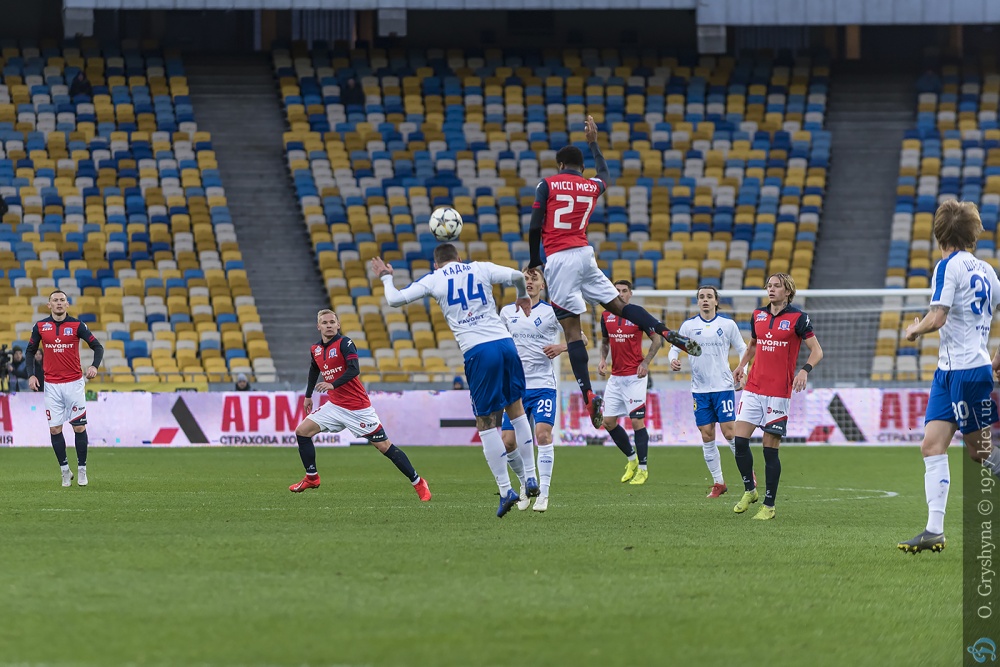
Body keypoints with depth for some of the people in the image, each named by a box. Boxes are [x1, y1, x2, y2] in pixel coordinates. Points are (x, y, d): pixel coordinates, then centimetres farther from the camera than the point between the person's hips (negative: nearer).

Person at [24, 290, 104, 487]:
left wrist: (95, 366, -20)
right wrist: (31, 375, -1)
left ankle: (82, 471, 8)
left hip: (74, 383, -2)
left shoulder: (76, 325, -4)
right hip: (52, 385, 2)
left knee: (79, 427, -3)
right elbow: (30, 351, 12)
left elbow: (97, 346, -2)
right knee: (55, 429, 0)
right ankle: (65, 471, 11)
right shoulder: (40, 327, 2)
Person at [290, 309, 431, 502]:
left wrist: (333, 385, -37)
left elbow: (354, 369, -27)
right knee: (302, 431, -1)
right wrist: (308, 395, 28)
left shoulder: (344, 343, -14)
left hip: (358, 408, -7)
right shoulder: (315, 349, 7)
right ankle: (311, 478, 12)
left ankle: (418, 482, 2)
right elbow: (314, 371, 27)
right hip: (335, 405, 7)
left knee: (384, 446, -6)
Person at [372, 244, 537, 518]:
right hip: (505, 341, 3)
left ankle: (506, 490, -3)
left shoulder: (433, 279, 10)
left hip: (477, 351, -3)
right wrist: (523, 297, 27)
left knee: (487, 423, 3)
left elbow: (395, 300, 10)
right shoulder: (481, 269, 14)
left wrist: (386, 277, 30)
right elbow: (516, 276, 5)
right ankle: (529, 479, 19)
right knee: (515, 407, 19)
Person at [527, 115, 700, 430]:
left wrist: (534, 260, 8)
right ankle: (670, 335, -7)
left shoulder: (548, 185, 0)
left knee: (572, 329, -6)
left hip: (558, 259, -4)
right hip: (585, 254, 4)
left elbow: (535, 227, -5)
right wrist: (594, 143, 49)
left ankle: (588, 395, -13)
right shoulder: (592, 186, 13)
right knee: (618, 305, 13)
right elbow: (606, 175, 39)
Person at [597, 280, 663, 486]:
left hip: (634, 376, -6)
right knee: (608, 421, 4)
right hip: (615, 376, 6)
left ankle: (642, 469, 0)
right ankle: (632, 458, 22)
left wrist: (645, 362, -11)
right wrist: (602, 359, 3)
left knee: (637, 421, -8)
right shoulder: (606, 316, 7)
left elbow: (657, 340, -1)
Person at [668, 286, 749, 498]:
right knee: (707, 436, 1)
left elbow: (742, 349, 6)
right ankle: (718, 483, 10)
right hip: (700, 389, 2)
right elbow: (675, 347, 10)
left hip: (723, 387, -2)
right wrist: (673, 359, -13)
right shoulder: (689, 325, 5)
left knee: (729, 432, -9)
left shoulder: (727, 324, 1)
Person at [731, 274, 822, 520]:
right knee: (739, 440, -6)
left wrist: (805, 370, -22)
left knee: (770, 448, -3)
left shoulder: (797, 318, -5)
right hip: (753, 388, 5)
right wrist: (741, 366, 14)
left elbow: (816, 350, -5)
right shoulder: (758, 315, 10)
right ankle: (749, 490, 15)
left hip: (778, 392, -5)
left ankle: (769, 505, 7)